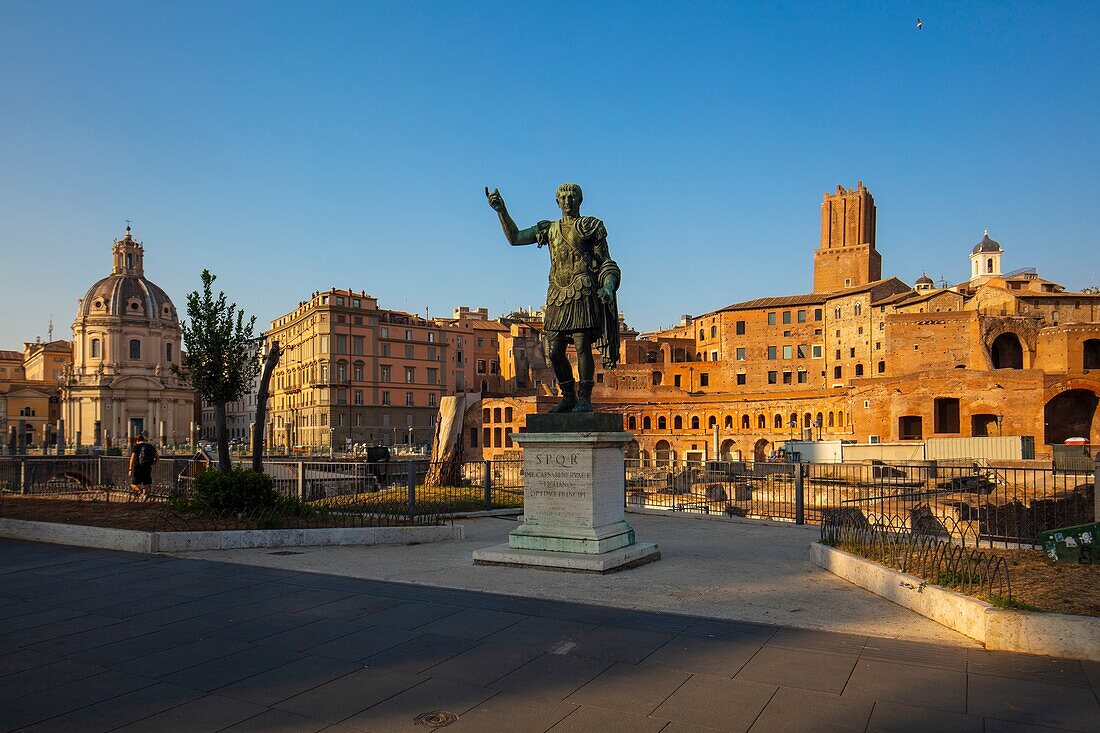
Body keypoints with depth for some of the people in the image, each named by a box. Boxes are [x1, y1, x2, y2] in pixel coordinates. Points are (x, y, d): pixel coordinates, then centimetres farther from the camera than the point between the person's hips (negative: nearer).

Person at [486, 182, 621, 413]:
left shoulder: (591, 226, 8)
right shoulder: (549, 229, 20)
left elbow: (605, 262, 6)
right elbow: (514, 237, 17)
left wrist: (608, 287, -11)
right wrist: (501, 210, 6)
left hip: (583, 292, -5)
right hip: (558, 295, 5)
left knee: (582, 346, -11)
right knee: (555, 352, 1)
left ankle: (584, 399, -5)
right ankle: (568, 397, 14)